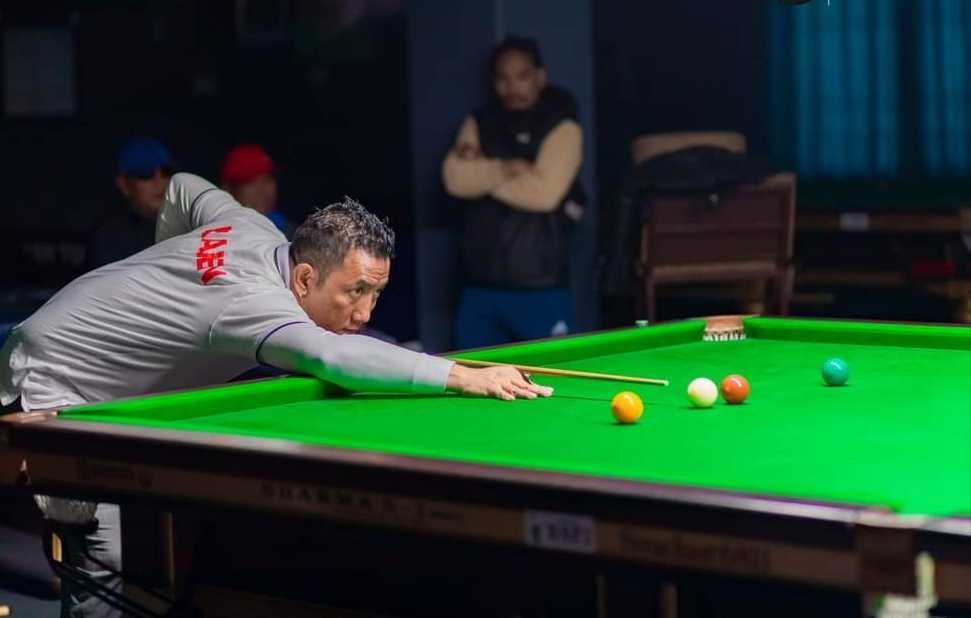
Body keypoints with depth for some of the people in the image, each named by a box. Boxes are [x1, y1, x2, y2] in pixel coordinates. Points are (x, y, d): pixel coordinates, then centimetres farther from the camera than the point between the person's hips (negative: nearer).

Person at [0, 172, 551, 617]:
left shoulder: (255, 227, -8)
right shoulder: (254, 299, -36)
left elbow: (184, 189, 12)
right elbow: (333, 356, -56)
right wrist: (464, 376, -61)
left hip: (115, 389, 10)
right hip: (54, 385, -10)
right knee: (112, 558, -20)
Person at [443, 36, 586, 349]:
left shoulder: (561, 127, -3)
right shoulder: (478, 125, 11)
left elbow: (544, 191, -16)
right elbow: (456, 179, -4)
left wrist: (481, 172, -7)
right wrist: (502, 169, -17)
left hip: (541, 290, -5)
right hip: (480, 287, 5)